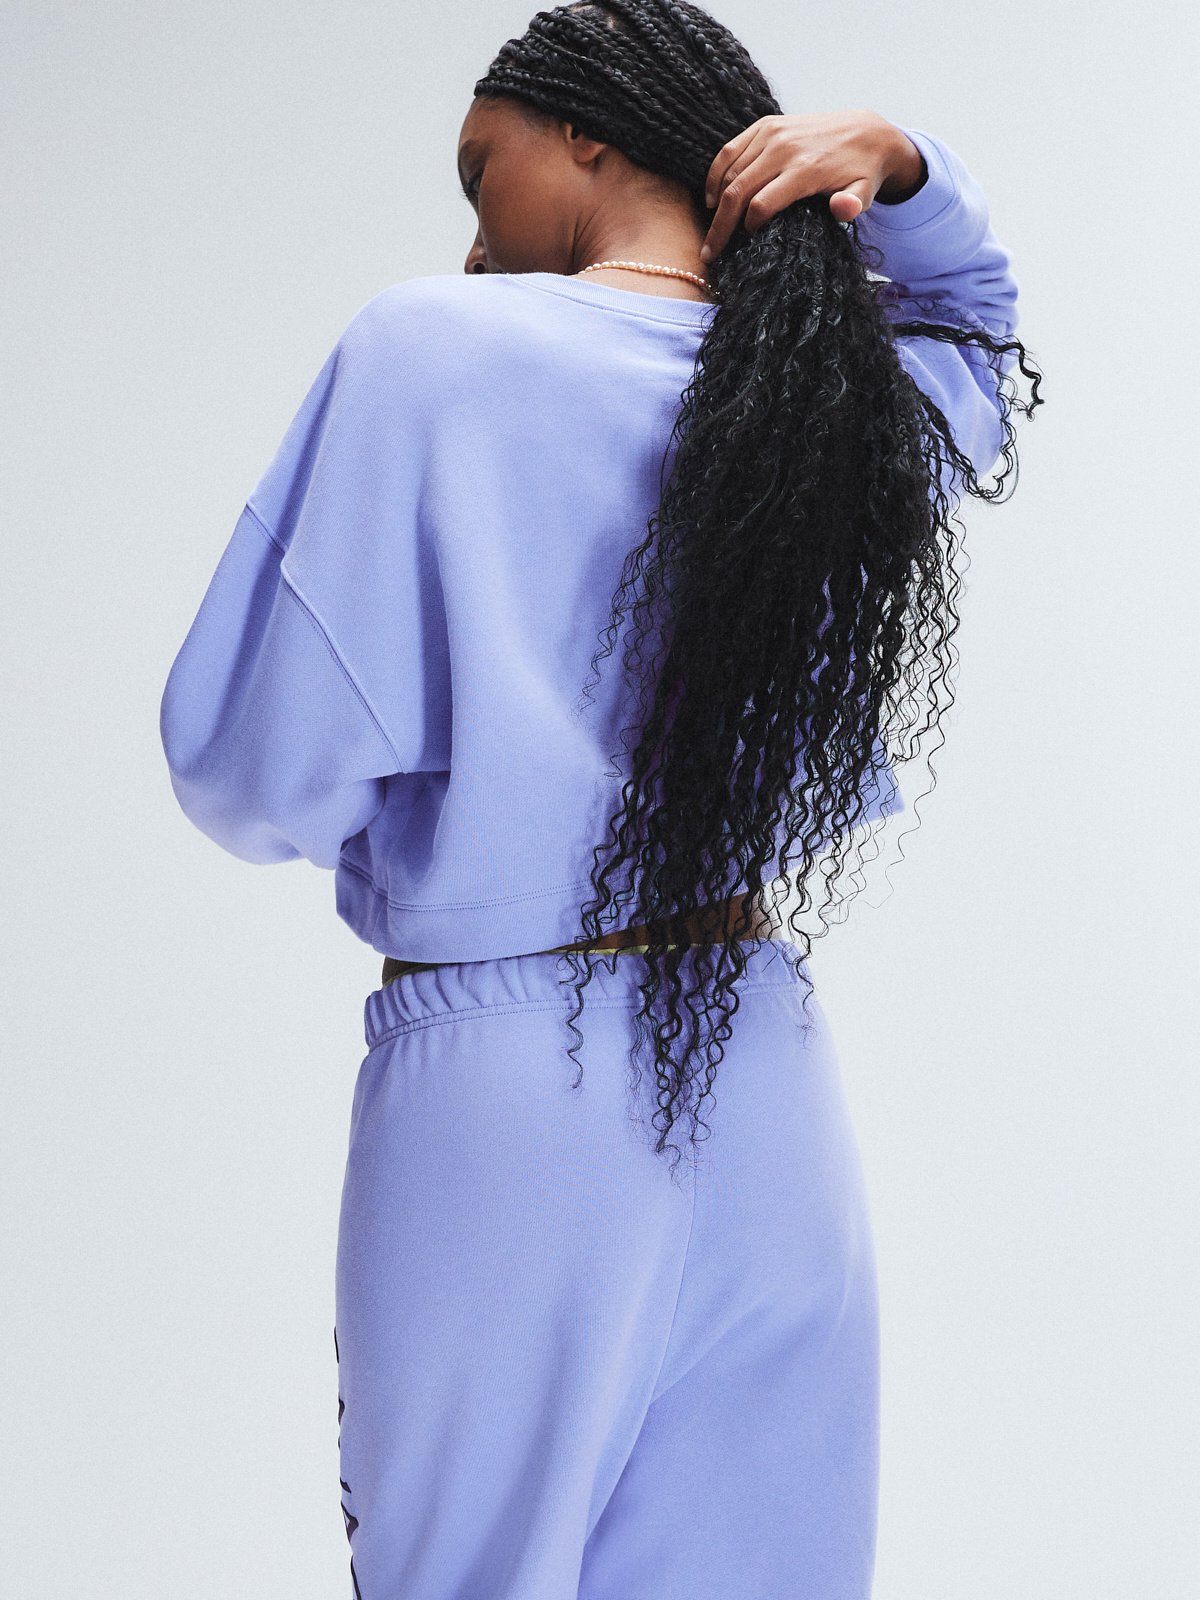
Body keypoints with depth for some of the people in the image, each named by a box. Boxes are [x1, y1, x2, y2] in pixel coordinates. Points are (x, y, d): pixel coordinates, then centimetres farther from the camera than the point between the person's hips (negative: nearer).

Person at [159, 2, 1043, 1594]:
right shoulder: (853, 399, 3)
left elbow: (259, 776, -13)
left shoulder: (428, 350, -11)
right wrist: (897, 166, 9)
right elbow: (977, 311, 29)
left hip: (504, 1102, -4)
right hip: (770, 1090, 5)